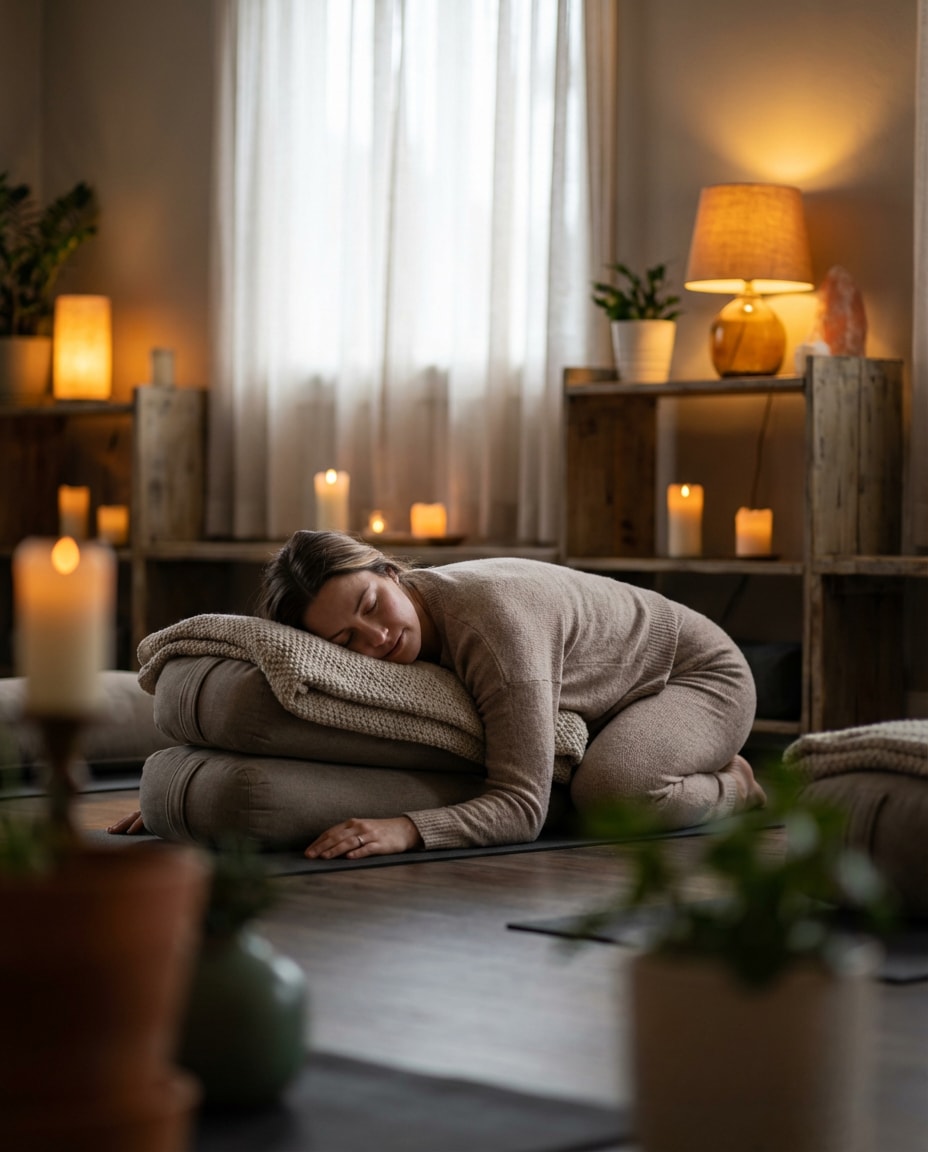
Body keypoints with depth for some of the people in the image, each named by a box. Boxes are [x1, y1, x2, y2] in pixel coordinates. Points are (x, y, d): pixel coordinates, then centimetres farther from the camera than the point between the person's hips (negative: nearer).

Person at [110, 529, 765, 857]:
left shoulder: (492, 617, -41)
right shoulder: (375, 642, -18)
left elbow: (522, 807, -43)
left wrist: (406, 831, -57)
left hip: (699, 670, -8)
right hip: (604, 704, 8)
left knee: (607, 790, -36)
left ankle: (729, 787, 0)